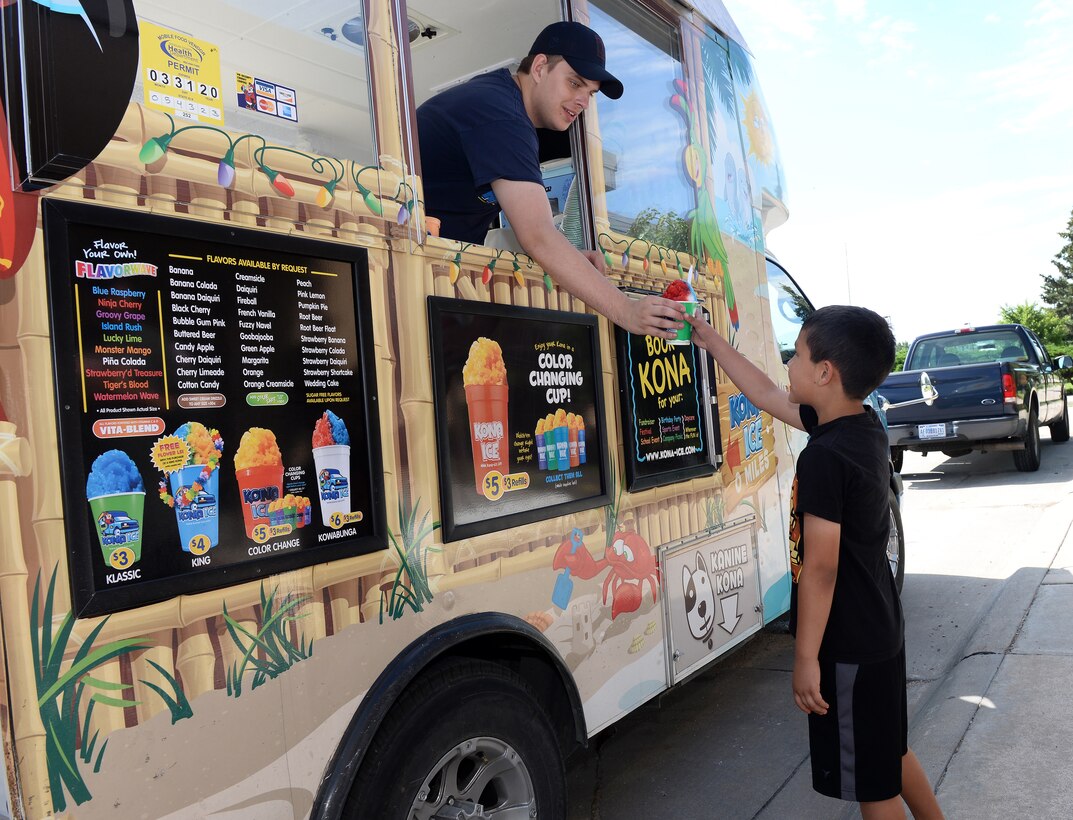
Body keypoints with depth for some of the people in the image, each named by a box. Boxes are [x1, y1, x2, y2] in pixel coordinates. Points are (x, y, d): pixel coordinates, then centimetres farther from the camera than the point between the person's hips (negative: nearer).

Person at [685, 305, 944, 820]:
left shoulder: (823, 457, -26)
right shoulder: (866, 427, 2)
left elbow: (820, 568, -24)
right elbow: (766, 396, 12)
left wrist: (806, 657, -17)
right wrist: (713, 343, 17)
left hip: (846, 646, -9)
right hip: (880, 630, 9)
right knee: (889, 752, 27)